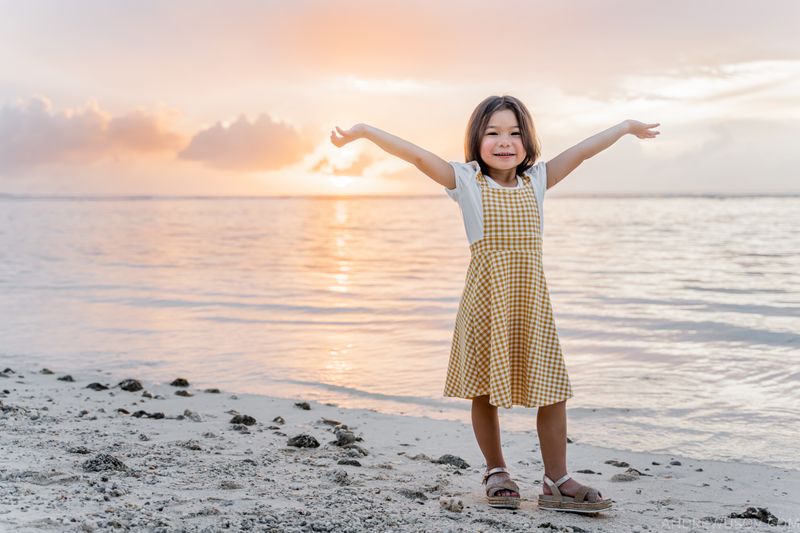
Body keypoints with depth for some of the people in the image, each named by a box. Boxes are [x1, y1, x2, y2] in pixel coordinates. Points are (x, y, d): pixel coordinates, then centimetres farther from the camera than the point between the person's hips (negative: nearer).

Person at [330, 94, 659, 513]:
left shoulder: (536, 180, 9)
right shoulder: (467, 181, -1)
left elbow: (583, 150, 14)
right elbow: (416, 155, -10)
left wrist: (626, 126, 24)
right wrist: (364, 131, -16)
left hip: (530, 299, 3)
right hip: (485, 298, -3)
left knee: (552, 389, 2)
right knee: (484, 389, 6)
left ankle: (556, 481, 12)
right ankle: (496, 473, 24)